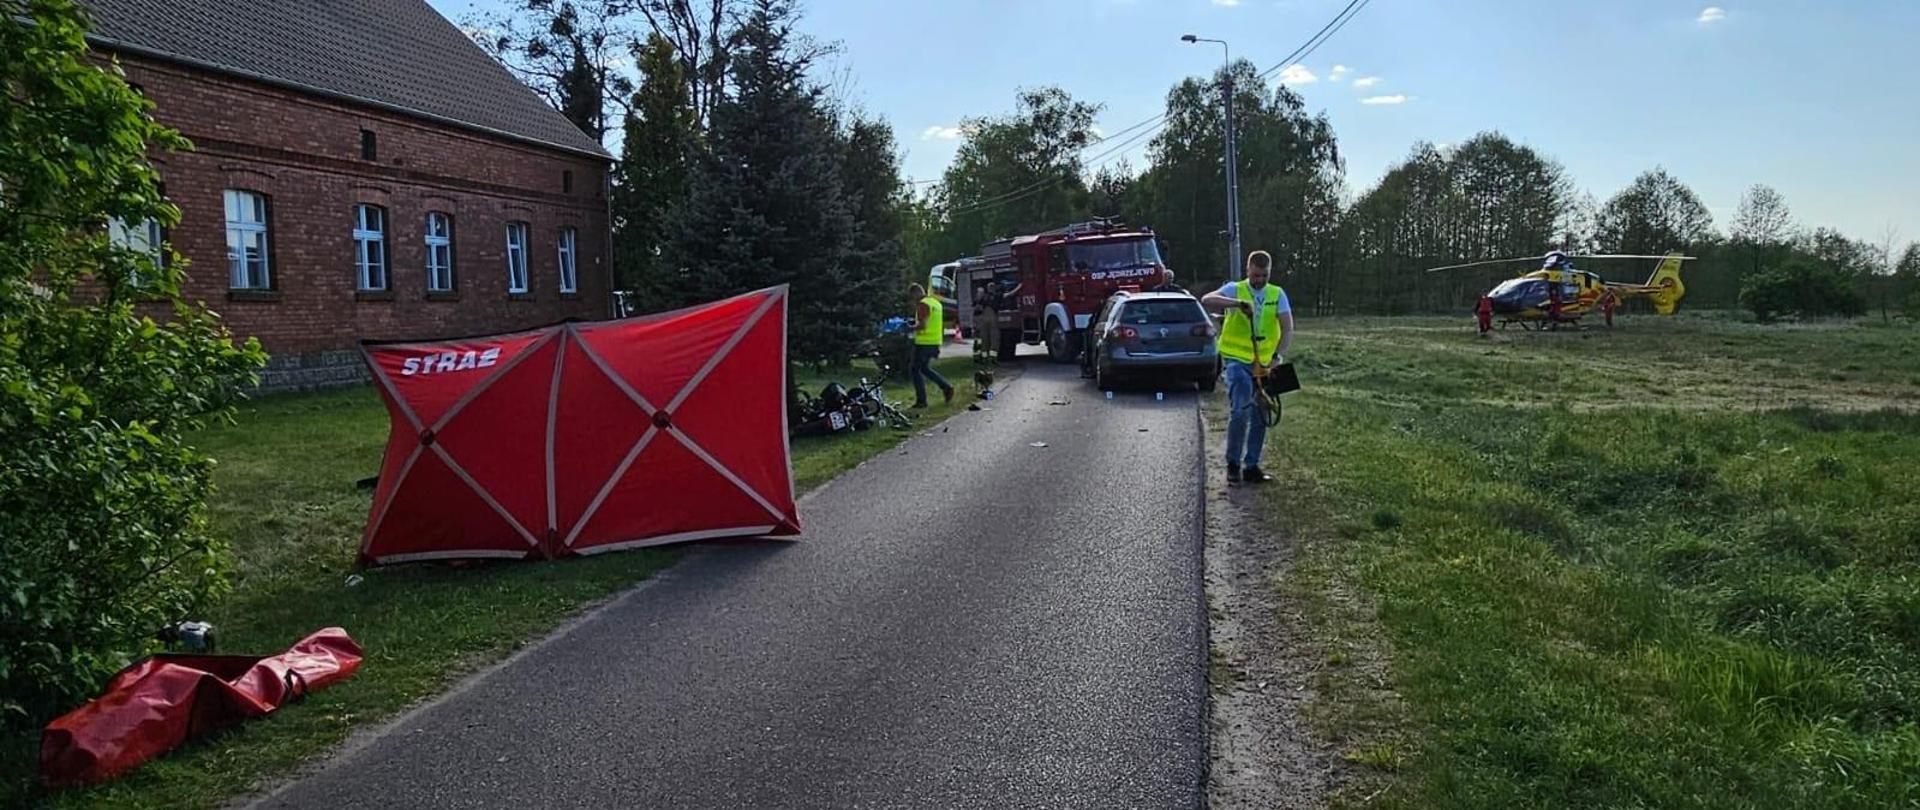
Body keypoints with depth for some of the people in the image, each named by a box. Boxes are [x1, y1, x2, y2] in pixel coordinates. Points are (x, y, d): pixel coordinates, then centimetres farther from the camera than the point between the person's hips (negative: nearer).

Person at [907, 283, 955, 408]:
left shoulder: (923, 304, -15)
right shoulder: (936, 302, 15)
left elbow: (922, 325, -23)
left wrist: (911, 328, -9)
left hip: (924, 342, -9)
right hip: (935, 342, 9)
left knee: (915, 370, 2)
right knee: (925, 368, 22)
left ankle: (921, 400, 1)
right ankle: (947, 387, 12)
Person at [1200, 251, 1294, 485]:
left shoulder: (1277, 295, 4)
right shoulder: (1235, 290, -3)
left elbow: (1287, 328, -6)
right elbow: (1207, 301, -21)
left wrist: (1278, 355, -22)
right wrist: (1237, 303, -34)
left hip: (1265, 364, 4)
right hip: (1237, 360, -4)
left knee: (1260, 417, 9)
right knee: (1240, 411, -17)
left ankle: (1251, 467, 20)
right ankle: (1233, 464, -2)